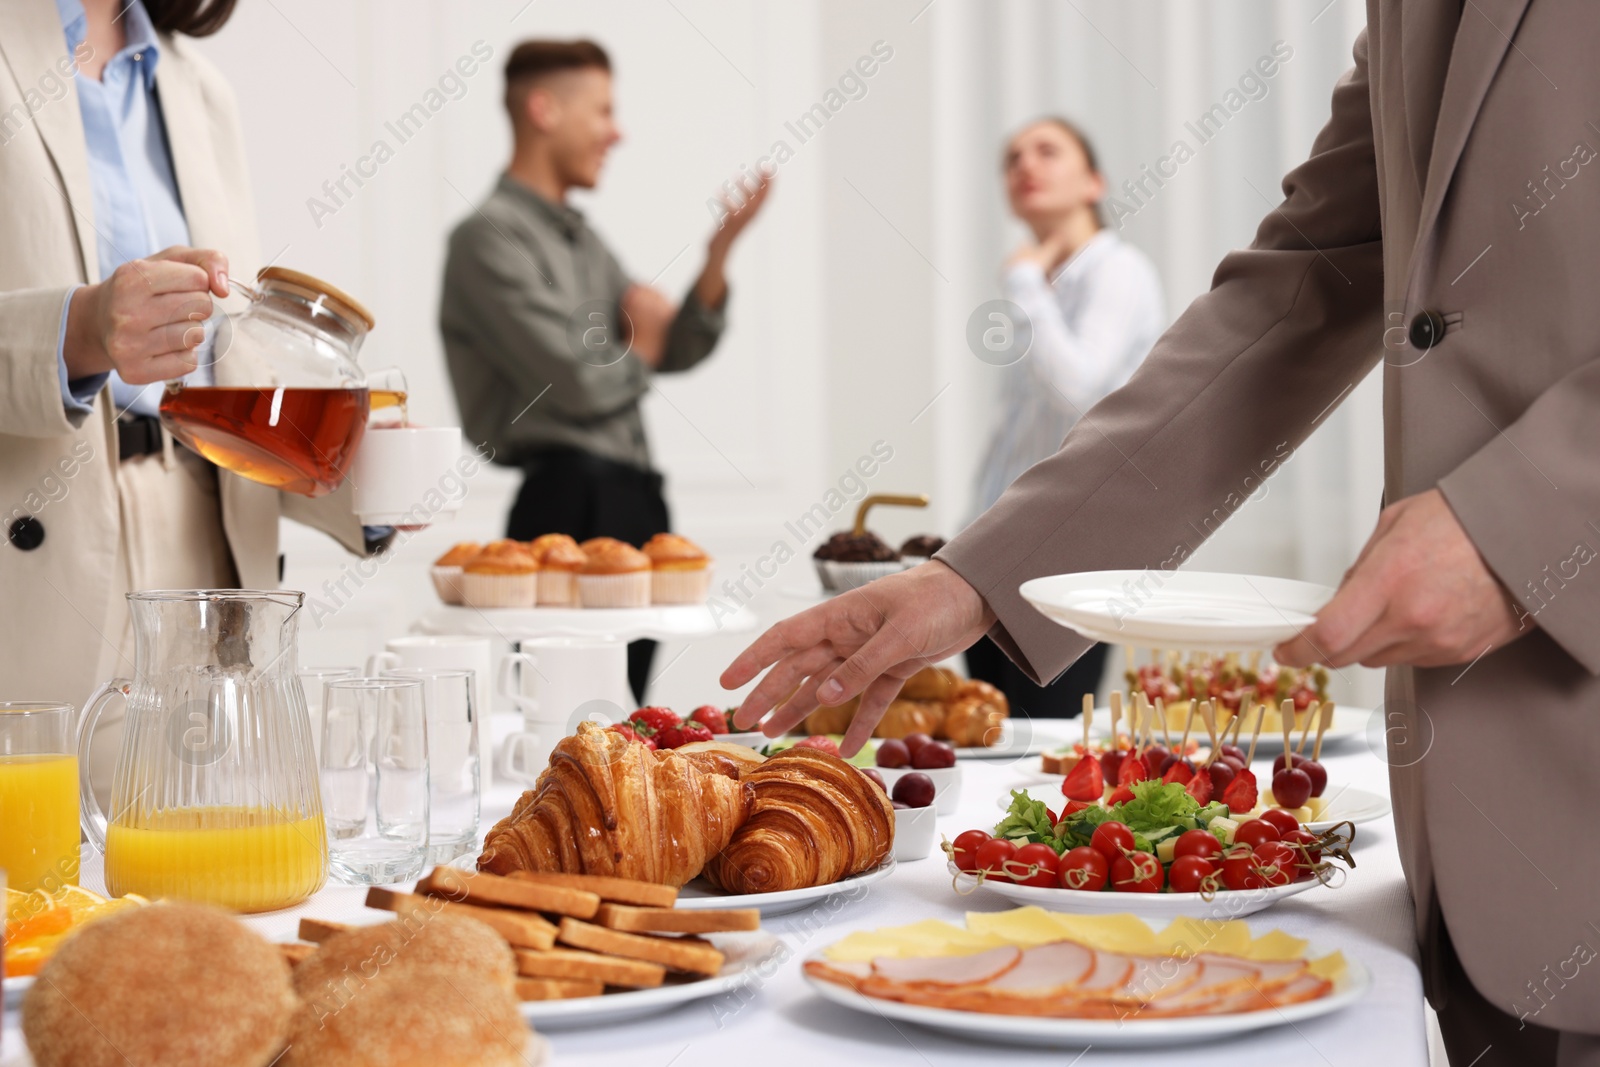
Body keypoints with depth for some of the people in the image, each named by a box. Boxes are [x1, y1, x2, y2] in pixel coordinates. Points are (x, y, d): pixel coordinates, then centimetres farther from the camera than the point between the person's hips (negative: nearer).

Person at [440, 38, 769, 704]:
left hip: (633, 504, 9)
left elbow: (677, 352, 15)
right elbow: (579, 387, -17)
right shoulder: (490, 238, -10)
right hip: (571, 505, -9)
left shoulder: (580, 238, 18)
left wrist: (719, 254, 0)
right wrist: (644, 343, 4)